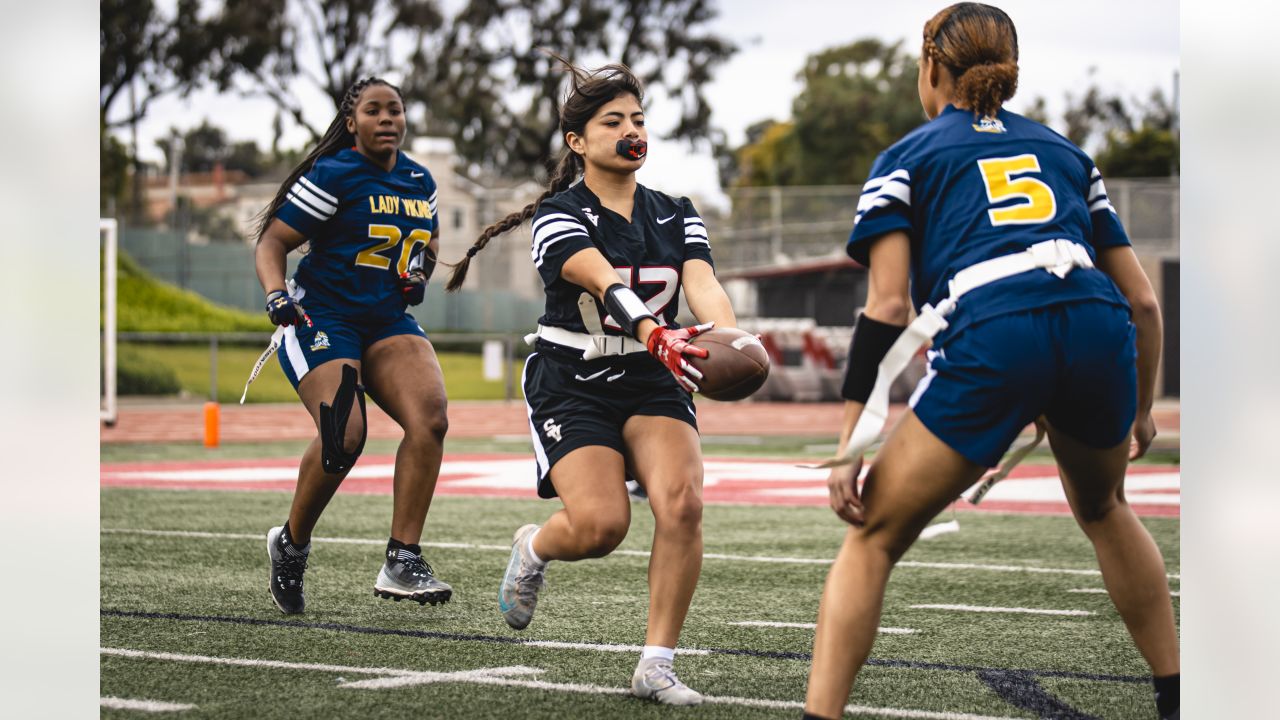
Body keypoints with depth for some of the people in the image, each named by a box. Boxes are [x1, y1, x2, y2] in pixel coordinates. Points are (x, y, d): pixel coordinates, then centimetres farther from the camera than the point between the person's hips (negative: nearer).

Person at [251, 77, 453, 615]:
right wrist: (277, 296, -24)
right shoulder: (334, 176, -6)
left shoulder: (419, 182, 13)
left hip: (388, 321, 6)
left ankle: (402, 564, -17)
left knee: (430, 417, -20)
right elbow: (271, 244, -6)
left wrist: (421, 268, 12)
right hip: (322, 318, -6)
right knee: (344, 438, -23)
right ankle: (291, 544, 6)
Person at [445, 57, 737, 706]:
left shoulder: (676, 216, 7)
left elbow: (702, 284, -13)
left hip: (654, 385, 4)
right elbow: (605, 283, -27)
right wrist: (656, 336, -46)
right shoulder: (558, 216, -8)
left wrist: (727, 339, -35)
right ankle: (533, 547, 18)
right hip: (572, 386, -4)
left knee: (681, 500, -22)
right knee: (600, 523, -21)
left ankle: (656, 664, -12)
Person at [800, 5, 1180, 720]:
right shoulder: (1064, 151, 30)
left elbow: (888, 304, 5)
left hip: (988, 341, -4)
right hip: (1098, 332, 4)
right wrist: (1141, 407, 40)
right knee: (1102, 505, 33)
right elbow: (1141, 298, 26)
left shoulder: (907, 157, 19)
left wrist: (852, 439, 4)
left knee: (874, 537, 8)